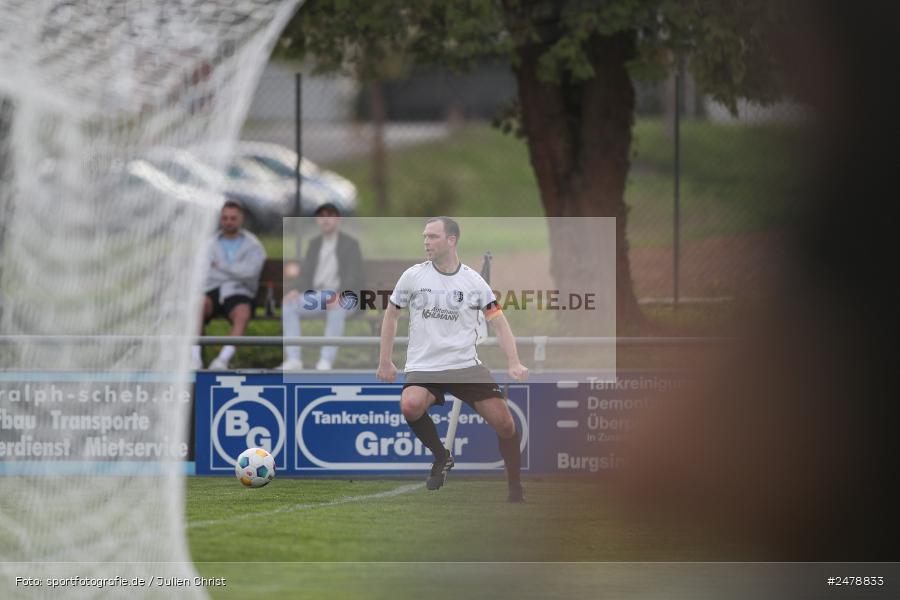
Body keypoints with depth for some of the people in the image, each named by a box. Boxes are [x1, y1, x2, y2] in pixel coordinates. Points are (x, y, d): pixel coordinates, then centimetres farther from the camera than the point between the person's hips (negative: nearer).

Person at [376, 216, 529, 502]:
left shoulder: (473, 281, 1)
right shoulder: (413, 276, 1)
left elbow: (499, 322, 3)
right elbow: (391, 314, 13)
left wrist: (514, 364, -10)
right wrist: (385, 362, 10)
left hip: (466, 365, 1)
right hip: (423, 368, -1)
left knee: (504, 422, -11)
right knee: (410, 405, -33)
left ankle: (516, 490, 9)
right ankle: (441, 456, -6)